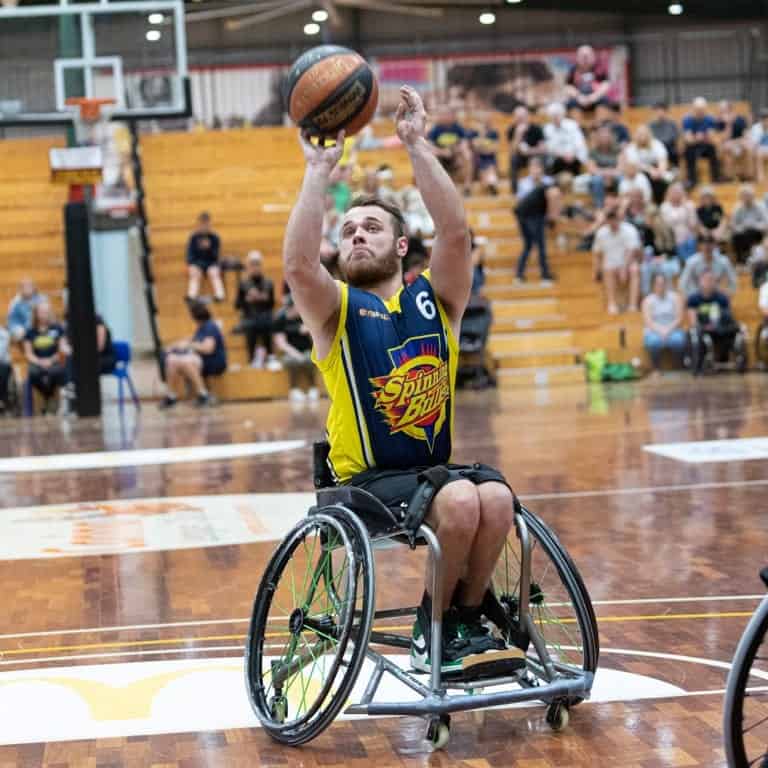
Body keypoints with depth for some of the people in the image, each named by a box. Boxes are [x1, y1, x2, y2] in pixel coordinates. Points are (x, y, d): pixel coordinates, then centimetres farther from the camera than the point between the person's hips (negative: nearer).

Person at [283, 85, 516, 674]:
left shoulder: (434, 298, 8)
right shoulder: (336, 309, 2)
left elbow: (455, 232, -11)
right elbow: (298, 264, -20)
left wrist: (418, 147, -15)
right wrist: (320, 169, -20)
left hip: (438, 467, 3)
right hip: (366, 481, -3)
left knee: (497, 498, -29)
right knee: (461, 500, -30)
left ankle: (469, 614, -3)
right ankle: (434, 624, -5)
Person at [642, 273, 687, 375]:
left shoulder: (675, 297, 6)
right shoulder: (648, 300, 4)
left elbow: (679, 318, -3)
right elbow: (648, 322, -8)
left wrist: (668, 329, -19)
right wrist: (660, 330, -25)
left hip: (673, 330, 0)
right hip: (654, 332, 0)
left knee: (678, 340, -35)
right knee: (654, 341, -37)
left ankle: (683, 366, -13)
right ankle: (655, 369, -17)